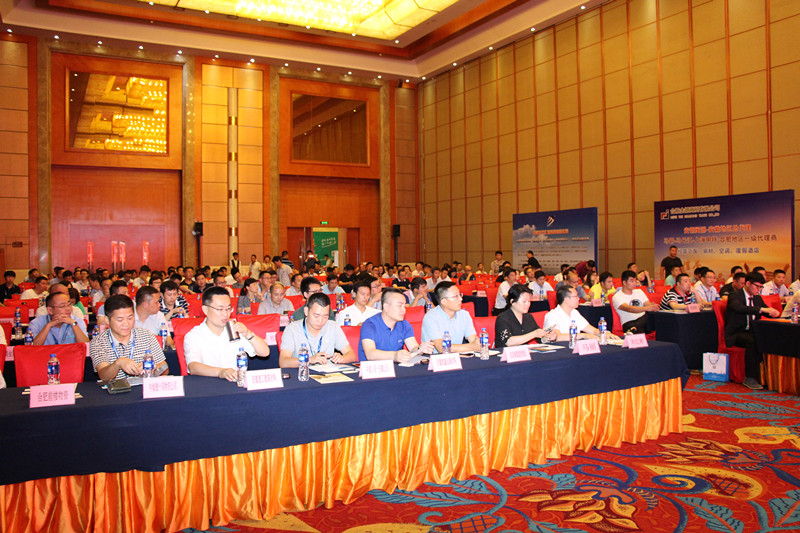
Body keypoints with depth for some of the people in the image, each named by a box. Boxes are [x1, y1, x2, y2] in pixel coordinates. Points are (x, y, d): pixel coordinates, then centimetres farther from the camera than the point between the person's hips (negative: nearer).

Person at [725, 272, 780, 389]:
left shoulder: (757, 298, 16)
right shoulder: (735, 295, -7)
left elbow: (766, 310, 21)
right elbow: (739, 308, -29)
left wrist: (773, 312, -6)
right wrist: (762, 309, -39)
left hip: (752, 332, 6)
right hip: (735, 334, -6)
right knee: (752, 341, -36)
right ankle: (749, 378, -28)